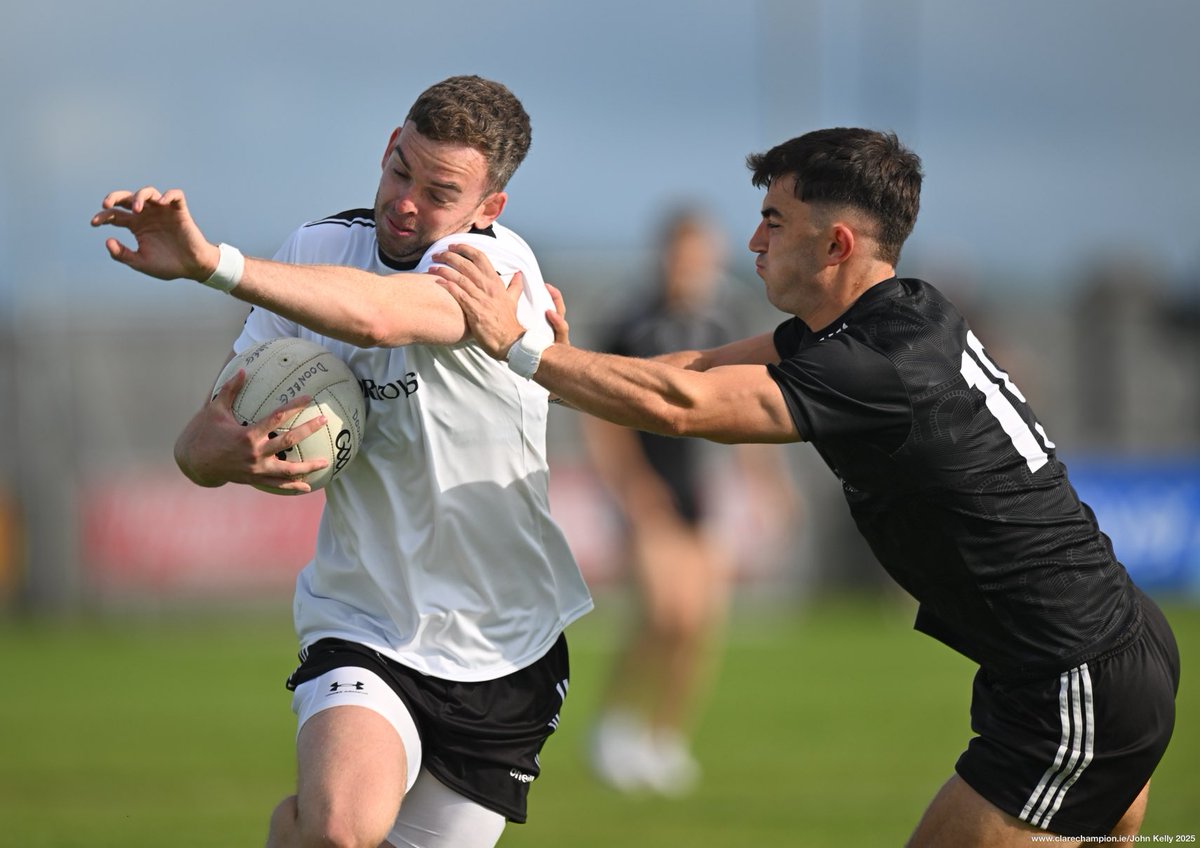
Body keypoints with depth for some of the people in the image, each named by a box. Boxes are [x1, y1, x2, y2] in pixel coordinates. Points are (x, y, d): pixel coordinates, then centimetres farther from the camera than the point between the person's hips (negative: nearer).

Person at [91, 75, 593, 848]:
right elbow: (202, 446, 3)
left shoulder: (500, 264, -15)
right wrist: (217, 450, -22)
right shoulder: (316, 253, 0)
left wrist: (210, 261, -46)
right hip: (361, 631, 1)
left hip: (504, 662, -1)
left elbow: (376, 315, -39)